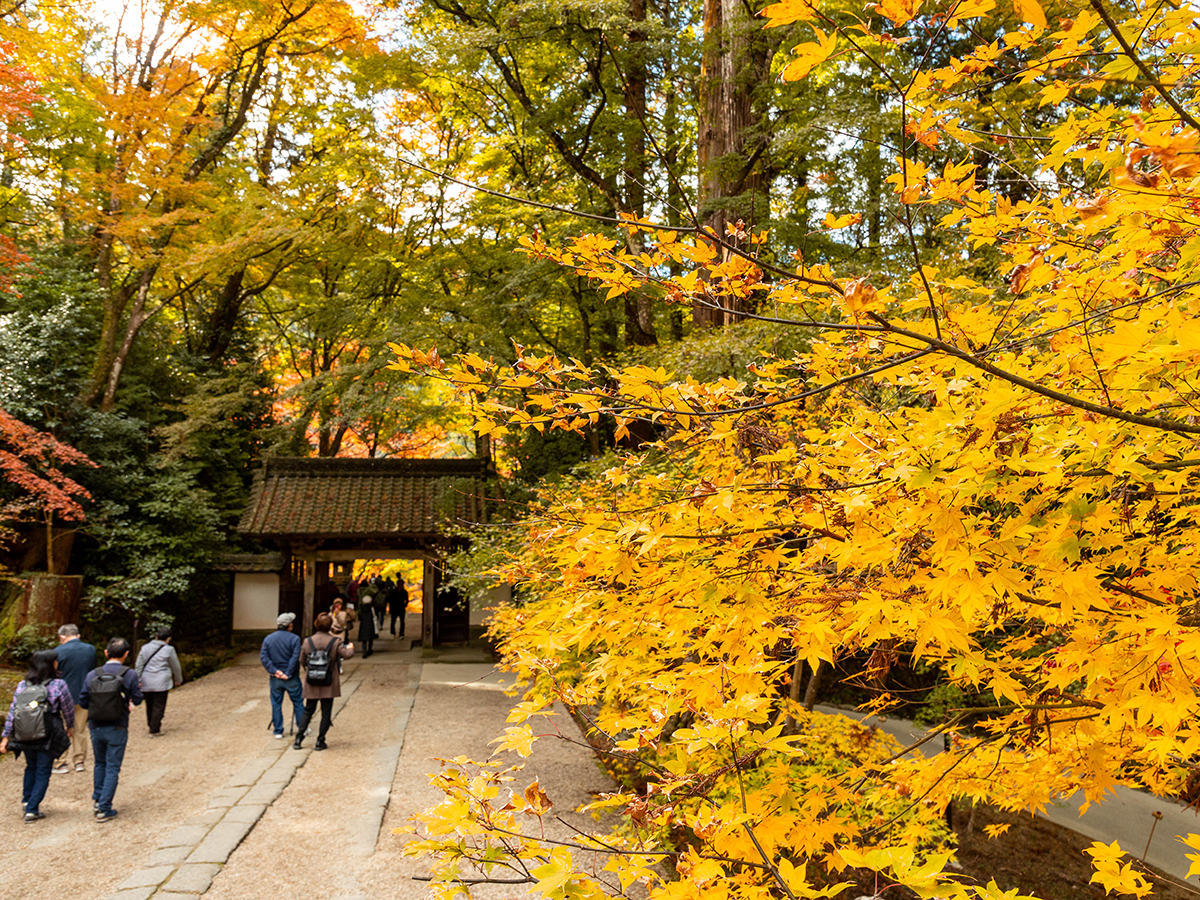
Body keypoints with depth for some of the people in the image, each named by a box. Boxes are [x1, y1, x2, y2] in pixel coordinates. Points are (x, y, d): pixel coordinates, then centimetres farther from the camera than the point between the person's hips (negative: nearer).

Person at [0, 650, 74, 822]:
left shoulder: (22, 686, -2)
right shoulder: (58, 685, -12)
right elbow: (68, 710, -2)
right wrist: (70, 727, 16)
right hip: (48, 736, -4)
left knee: (31, 767, 26)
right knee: (43, 772, 8)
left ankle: (27, 800, 32)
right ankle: (32, 809, 7)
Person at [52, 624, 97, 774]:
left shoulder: (59, 651, -15)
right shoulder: (91, 649, 0)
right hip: (84, 696, 4)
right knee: (81, 730, 15)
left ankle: (62, 763, 11)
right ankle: (80, 761, 20)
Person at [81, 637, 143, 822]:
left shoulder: (92, 675, -4)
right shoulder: (130, 675, -13)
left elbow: (83, 702, 1)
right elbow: (137, 700, -4)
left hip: (96, 727, 3)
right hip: (117, 728, -3)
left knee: (99, 763, 24)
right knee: (112, 768, 5)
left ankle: (97, 799, 29)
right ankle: (104, 809, 7)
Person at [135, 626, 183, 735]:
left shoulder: (145, 648, 6)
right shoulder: (169, 650, -5)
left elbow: (139, 665, 6)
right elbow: (175, 667, 3)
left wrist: (137, 680, 10)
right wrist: (178, 680, 18)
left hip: (146, 682, 5)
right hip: (161, 683, -5)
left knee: (149, 705, 17)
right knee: (159, 706, 2)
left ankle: (152, 725, 32)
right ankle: (154, 730, 4)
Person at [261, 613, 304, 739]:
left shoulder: (268, 638, 3)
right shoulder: (294, 638, -9)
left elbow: (263, 656, -6)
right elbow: (295, 657, -17)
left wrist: (274, 671, -9)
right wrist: (288, 673, -12)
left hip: (275, 678, 3)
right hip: (292, 679, -3)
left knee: (276, 704, 11)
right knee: (298, 703, 9)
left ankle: (278, 731, 15)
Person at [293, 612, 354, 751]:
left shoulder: (308, 642, -4)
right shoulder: (335, 642, -11)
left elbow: (302, 661, 4)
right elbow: (347, 655, -10)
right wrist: (350, 648, 12)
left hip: (312, 683, 2)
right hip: (329, 684, -2)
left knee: (308, 712, 15)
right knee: (326, 713, 8)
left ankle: (298, 739, 12)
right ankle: (320, 742, 9)